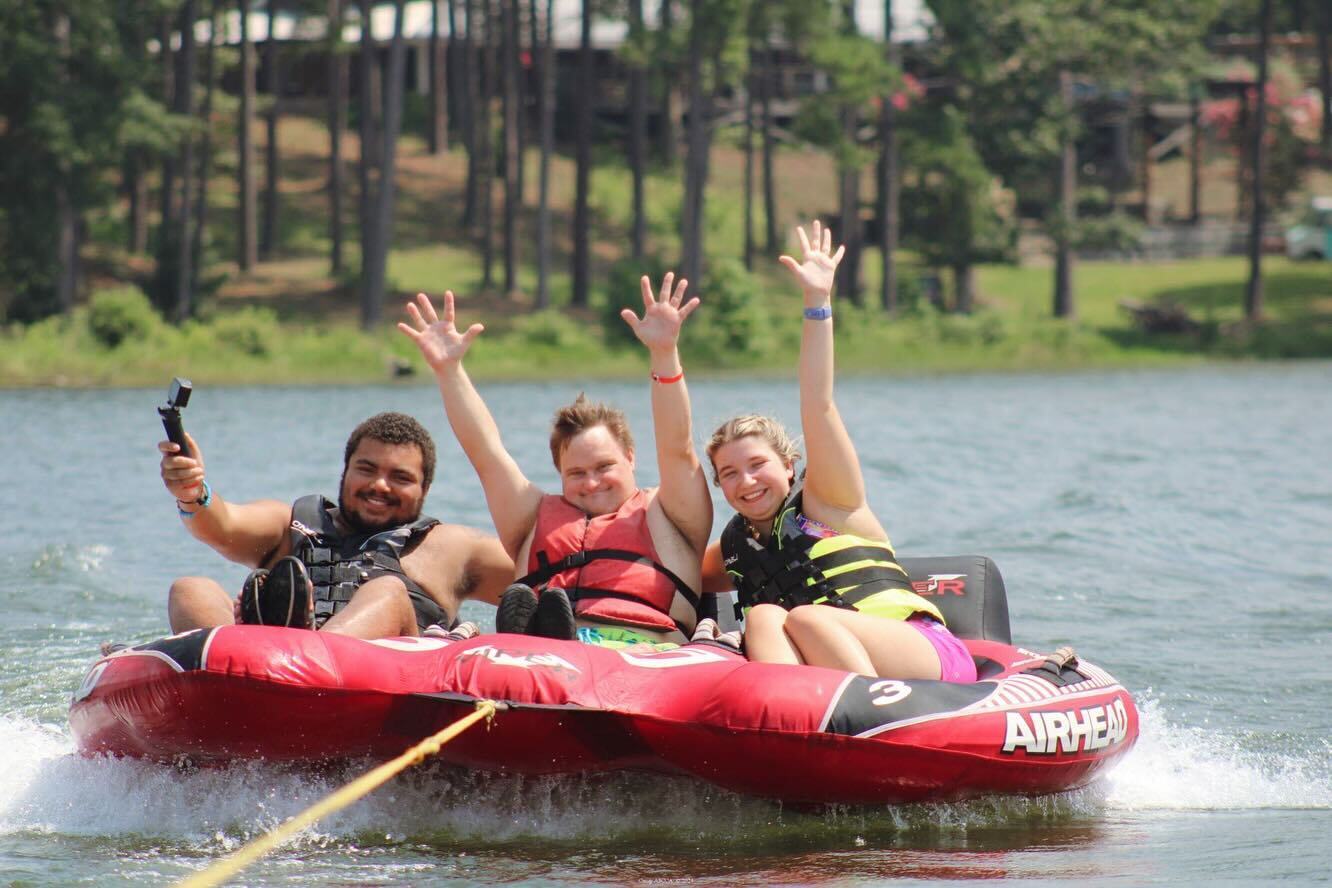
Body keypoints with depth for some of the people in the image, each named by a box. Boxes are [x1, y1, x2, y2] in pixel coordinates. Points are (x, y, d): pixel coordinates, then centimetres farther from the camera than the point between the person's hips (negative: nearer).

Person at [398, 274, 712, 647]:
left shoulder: (661, 516, 26)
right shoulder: (540, 518, 35)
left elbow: (677, 449, 10)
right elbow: (486, 454, 25)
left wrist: (664, 354, -3)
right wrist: (448, 371, 14)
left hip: (638, 658, -2)